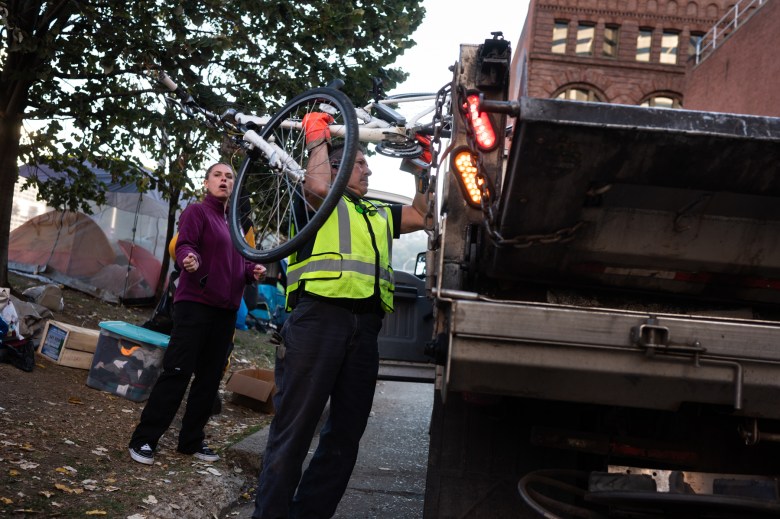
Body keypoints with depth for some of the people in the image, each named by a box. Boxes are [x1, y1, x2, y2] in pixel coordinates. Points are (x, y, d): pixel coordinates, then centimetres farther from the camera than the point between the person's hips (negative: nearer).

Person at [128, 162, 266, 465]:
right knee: (177, 372, -11)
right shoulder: (196, 212, 0)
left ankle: (192, 440, 18)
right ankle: (143, 440, -3)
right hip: (195, 304, -7)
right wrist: (190, 259, -37)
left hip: (226, 310, 7)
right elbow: (184, 245, -14)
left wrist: (253, 271, 1)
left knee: (210, 378, 9)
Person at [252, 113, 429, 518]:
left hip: (365, 328, 7)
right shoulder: (320, 202, 12)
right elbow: (318, 185, -9)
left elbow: (421, 215, 32)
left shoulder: (379, 215, 30)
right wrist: (319, 139, 6)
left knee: (344, 436, 8)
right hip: (319, 317, -7)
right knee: (294, 427, -7)